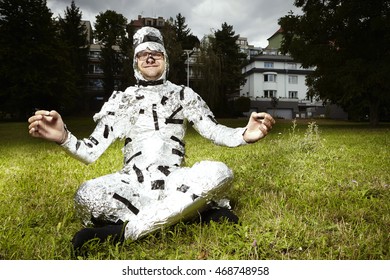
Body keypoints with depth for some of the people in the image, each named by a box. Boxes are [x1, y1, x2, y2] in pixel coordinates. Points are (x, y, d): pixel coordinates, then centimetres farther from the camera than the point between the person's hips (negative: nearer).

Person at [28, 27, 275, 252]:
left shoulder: (183, 95, 12)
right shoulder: (122, 100, 11)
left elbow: (214, 131, 1)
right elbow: (91, 152, 4)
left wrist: (244, 134, -22)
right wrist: (63, 137, -19)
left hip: (174, 185, 1)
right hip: (132, 186, 0)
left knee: (220, 172, -30)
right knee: (86, 195, -31)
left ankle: (123, 231, -28)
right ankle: (200, 210, -24)